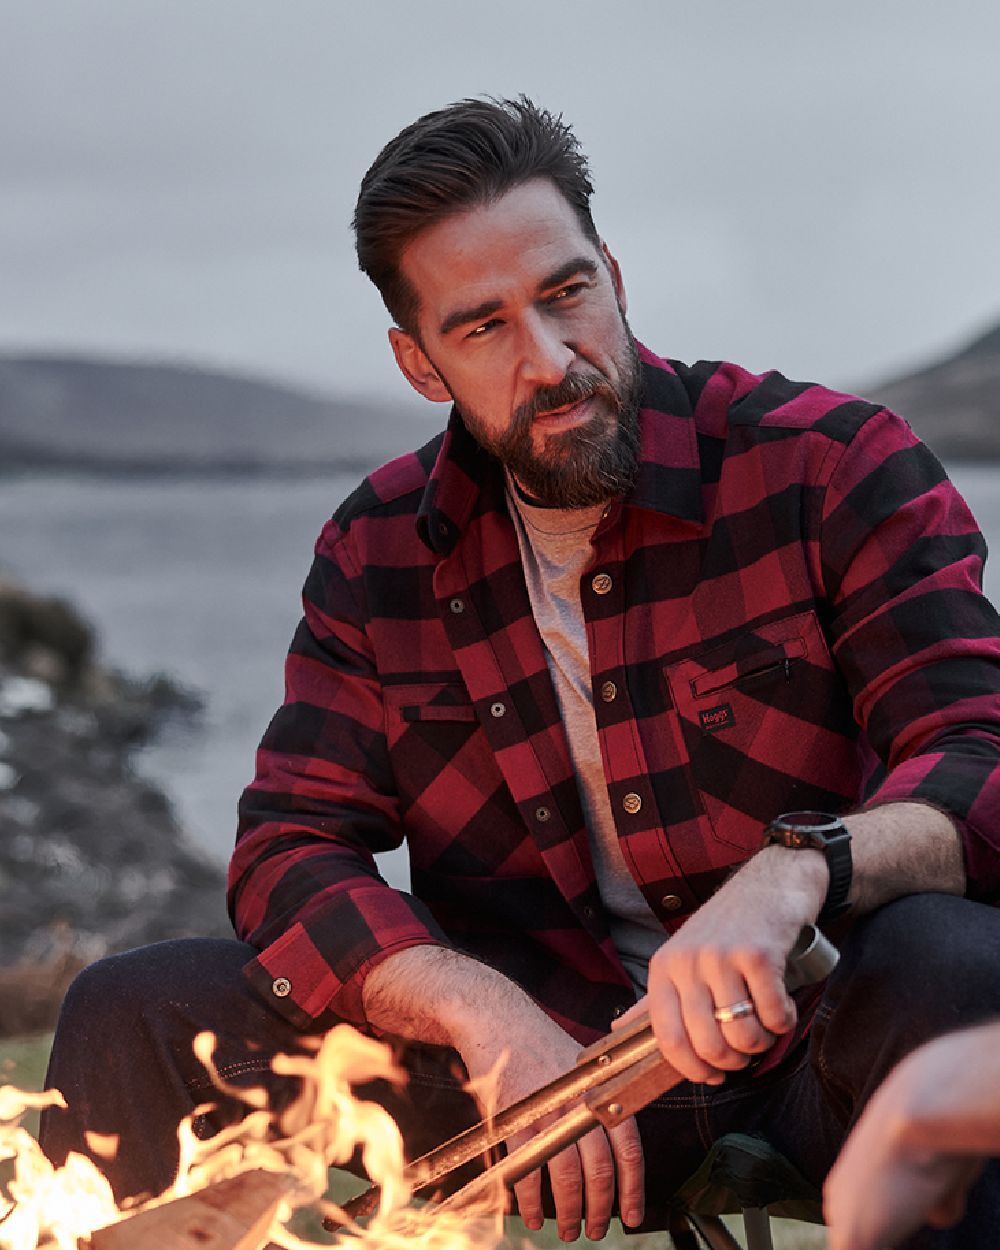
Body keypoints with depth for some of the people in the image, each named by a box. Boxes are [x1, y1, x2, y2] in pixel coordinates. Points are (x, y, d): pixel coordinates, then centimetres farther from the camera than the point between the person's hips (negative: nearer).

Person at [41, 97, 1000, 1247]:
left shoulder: (833, 464, -5)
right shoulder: (377, 554, 6)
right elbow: (290, 855, 2)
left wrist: (794, 873, -36)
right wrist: (489, 1018, -19)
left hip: (814, 1053, -3)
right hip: (531, 1061, 3)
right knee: (135, 1017, -10)